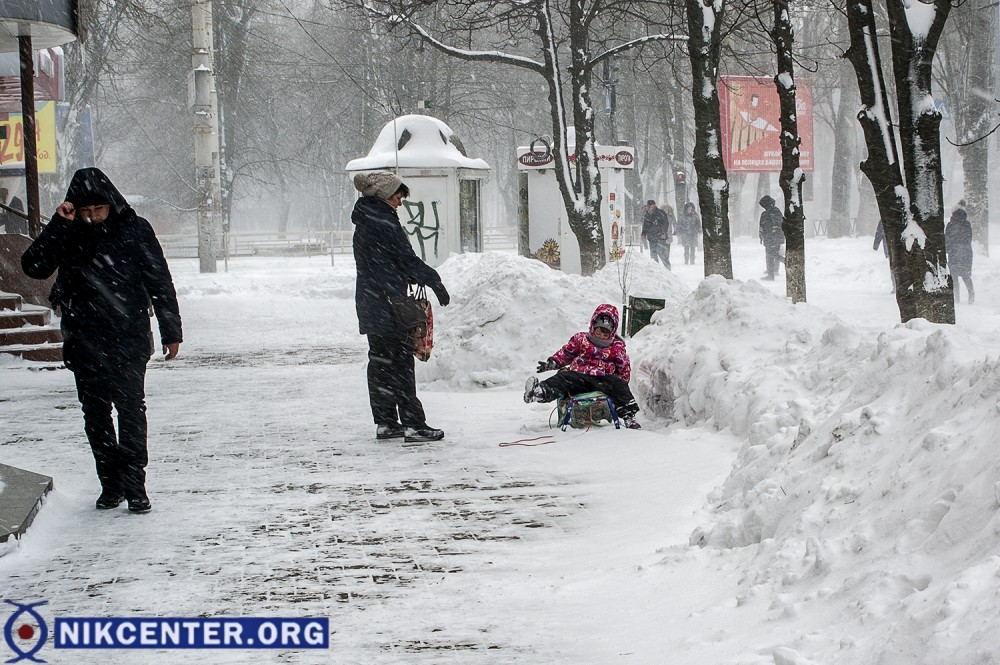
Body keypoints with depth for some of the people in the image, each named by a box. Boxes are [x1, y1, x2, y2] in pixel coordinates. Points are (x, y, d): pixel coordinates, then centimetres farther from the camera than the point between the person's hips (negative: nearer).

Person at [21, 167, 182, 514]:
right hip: (84, 342, 3)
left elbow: (160, 282, 2)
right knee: (96, 414, 7)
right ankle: (111, 482, 16)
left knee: (131, 410, -7)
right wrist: (58, 225, -18)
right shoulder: (67, 235, 2)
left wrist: (171, 332, 2)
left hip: (129, 340, -3)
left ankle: (134, 485, -5)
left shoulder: (135, 230, -3)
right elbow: (34, 266, -12)